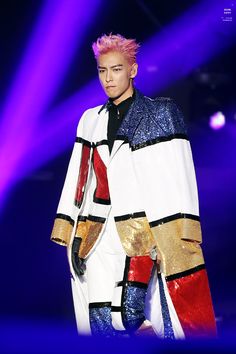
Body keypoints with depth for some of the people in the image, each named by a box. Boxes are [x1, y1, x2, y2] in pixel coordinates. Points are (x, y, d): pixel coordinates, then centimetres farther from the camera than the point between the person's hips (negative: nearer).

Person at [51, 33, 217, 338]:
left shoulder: (161, 114, 4)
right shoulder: (91, 121, 17)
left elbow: (175, 182, -3)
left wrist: (176, 240, -12)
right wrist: (74, 237, 10)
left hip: (141, 231, -4)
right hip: (100, 236, 4)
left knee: (129, 315, -16)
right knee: (101, 320, -3)